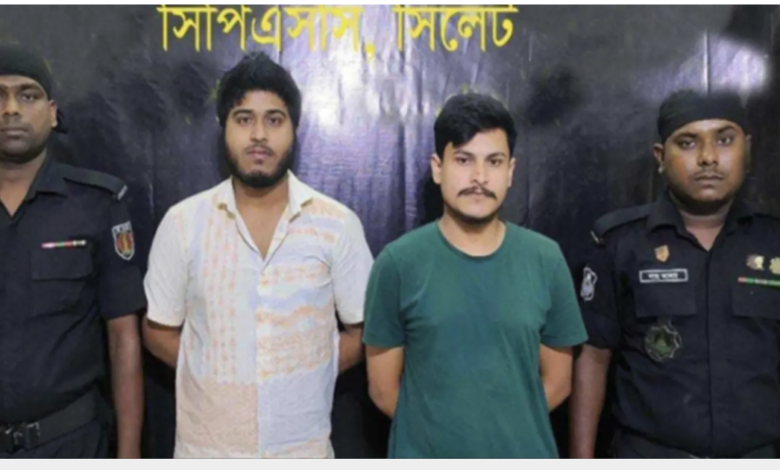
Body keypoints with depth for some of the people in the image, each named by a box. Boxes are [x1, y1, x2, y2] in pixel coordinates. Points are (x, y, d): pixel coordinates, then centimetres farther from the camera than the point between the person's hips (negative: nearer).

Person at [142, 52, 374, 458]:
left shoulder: (338, 224, -6)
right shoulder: (182, 223, -4)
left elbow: (363, 330, 1)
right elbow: (159, 330, 4)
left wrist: (304, 375, -8)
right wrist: (217, 374, -5)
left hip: (303, 449, 0)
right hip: (206, 448, 1)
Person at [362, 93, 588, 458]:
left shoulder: (546, 260, -4)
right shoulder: (398, 263, -10)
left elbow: (557, 382, 3)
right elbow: (383, 388, -3)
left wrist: (505, 430, 1)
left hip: (524, 460, 2)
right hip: (425, 461, -1)